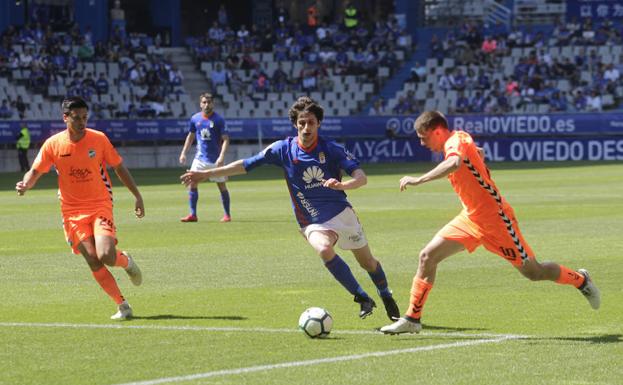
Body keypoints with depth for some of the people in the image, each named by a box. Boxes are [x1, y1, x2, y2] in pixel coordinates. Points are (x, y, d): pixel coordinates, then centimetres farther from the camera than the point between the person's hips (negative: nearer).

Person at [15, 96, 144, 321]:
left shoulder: (99, 139, -5)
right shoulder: (53, 144, -4)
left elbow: (119, 168, 6)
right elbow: (35, 172, 3)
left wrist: (137, 196, 7)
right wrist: (25, 185, -20)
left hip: (100, 205, -1)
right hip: (72, 211, 1)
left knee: (106, 256, -21)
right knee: (93, 260, -9)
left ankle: (126, 261, 15)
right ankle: (122, 306, 2)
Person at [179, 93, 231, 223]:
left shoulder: (219, 119, -8)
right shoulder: (195, 118, 4)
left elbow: (225, 139, -10)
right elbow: (191, 136, 17)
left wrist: (222, 156, -22)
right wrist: (184, 152, 11)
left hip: (215, 160, -4)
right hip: (200, 158, 4)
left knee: (222, 186, 2)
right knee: (192, 184, -5)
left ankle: (227, 214, 14)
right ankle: (193, 215, 0)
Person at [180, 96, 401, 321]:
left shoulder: (332, 149, -9)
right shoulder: (284, 149, -5)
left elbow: (361, 177, -15)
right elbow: (246, 165, -1)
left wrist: (341, 185, -37)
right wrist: (207, 174, -3)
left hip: (342, 212, 1)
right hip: (313, 223, -1)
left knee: (367, 262, 12)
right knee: (324, 249, -33)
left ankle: (387, 298, 42)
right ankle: (362, 298, -23)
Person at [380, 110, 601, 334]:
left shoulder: (456, 140, -21)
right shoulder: (455, 144, 6)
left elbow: (454, 164, -45)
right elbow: (478, 154, 28)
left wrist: (418, 180, -42)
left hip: (495, 219, -9)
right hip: (471, 218, 9)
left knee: (533, 272, 3)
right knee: (428, 256, -5)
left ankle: (580, 280, 29)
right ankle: (412, 319, 0)